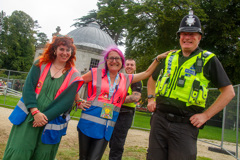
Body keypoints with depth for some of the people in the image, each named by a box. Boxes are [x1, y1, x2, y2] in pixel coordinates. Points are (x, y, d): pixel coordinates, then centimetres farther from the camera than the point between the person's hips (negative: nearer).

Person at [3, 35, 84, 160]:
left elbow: (66, 102, -7)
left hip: (51, 123, -1)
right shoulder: (40, 65, 5)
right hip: (28, 118, 1)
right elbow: (28, 88, -4)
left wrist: (45, 117, -16)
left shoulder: (73, 76, 0)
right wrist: (35, 112, -16)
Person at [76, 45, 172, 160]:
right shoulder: (96, 73, 3)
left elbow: (147, 73, 18)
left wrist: (158, 58, 16)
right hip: (89, 122, -1)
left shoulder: (126, 79, 12)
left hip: (107, 128, 2)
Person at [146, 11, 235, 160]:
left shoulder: (209, 60, 0)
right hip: (159, 120, 4)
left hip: (185, 125, -4)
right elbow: (152, 79, 27)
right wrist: (151, 98, 11)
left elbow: (229, 92, -2)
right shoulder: (169, 58, 12)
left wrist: (206, 115, -8)